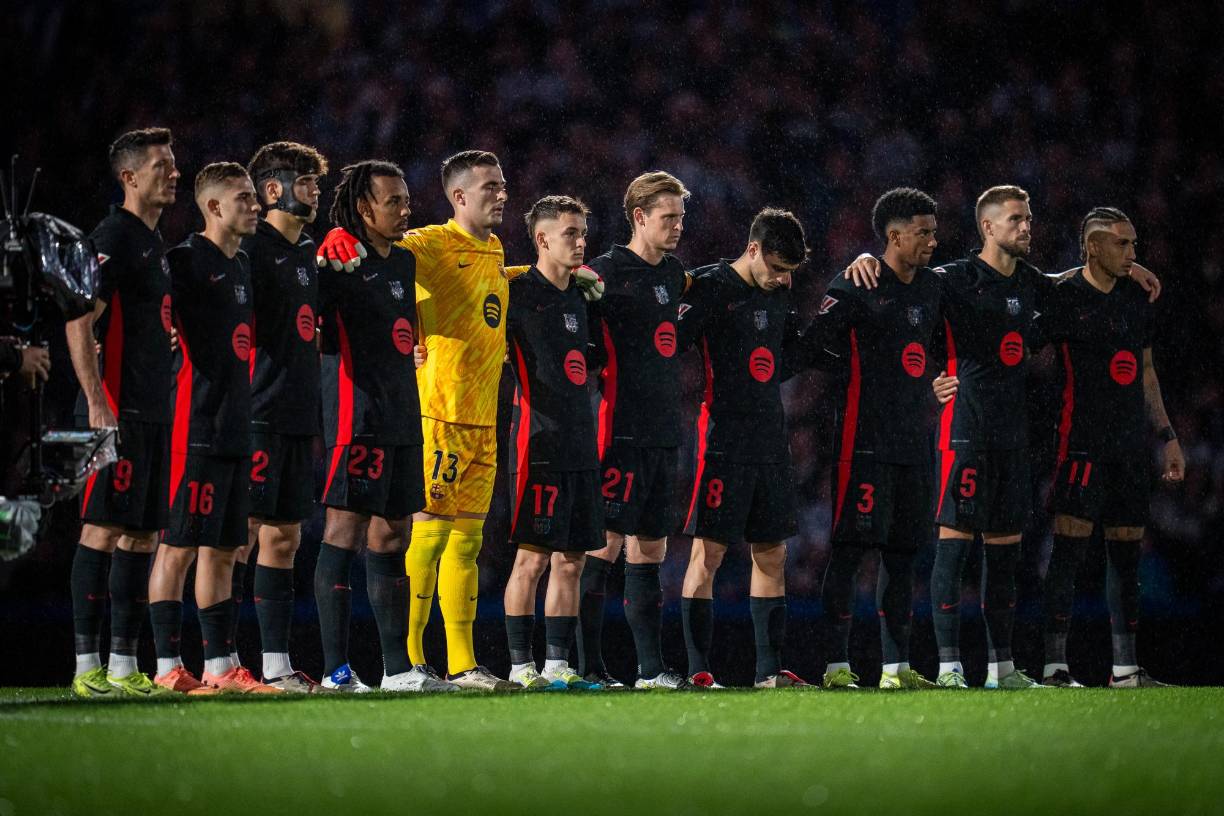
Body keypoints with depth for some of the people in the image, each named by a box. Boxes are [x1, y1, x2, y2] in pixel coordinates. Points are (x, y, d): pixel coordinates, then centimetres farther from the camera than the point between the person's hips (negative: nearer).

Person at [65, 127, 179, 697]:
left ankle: (124, 664, 12)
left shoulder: (154, 243, 19)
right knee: (103, 528, -9)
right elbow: (79, 324, -16)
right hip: (118, 411, -10)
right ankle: (87, 665, -10)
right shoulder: (112, 238, -10)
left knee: (141, 534, 9)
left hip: (153, 413, 10)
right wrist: (97, 404, -22)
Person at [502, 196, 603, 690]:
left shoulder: (577, 297, 17)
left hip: (581, 445, 7)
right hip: (540, 443, -7)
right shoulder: (519, 293, -5)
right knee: (533, 557, -7)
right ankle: (521, 665, -3)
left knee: (571, 560, 7)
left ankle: (557, 664, 11)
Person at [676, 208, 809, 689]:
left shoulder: (777, 294, 14)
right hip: (723, 437, -7)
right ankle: (697, 670, -5)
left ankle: (770, 670, 14)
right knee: (709, 552, -7)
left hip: (770, 439, 7)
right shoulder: (710, 287, -8)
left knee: (772, 554, 8)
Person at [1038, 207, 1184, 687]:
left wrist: (1167, 436, 20)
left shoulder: (1135, 300, 15)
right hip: (1082, 442, -7)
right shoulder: (1065, 297, -6)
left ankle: (1125, 667, 13)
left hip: (1131, 441, 7)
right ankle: (1055, 664, -11)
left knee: (1126, 551, 8)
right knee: (1069, 548, -10)